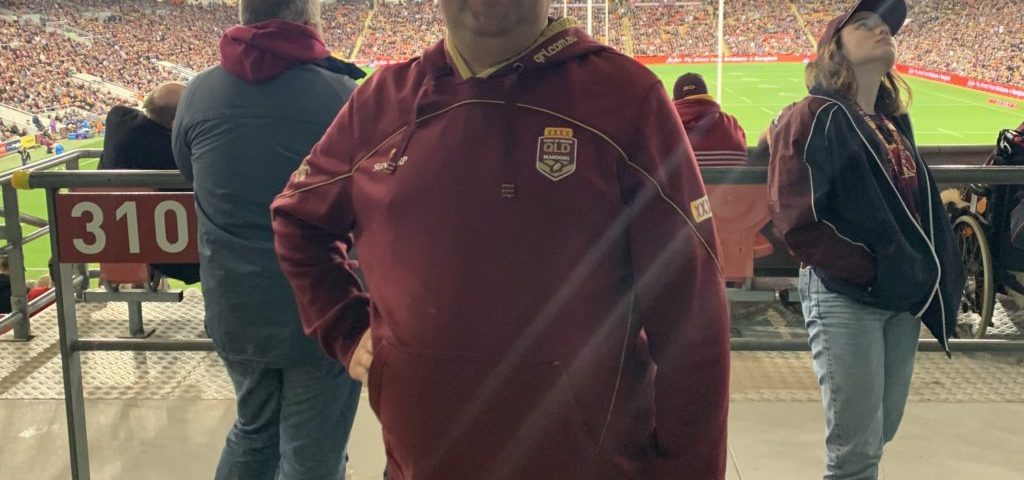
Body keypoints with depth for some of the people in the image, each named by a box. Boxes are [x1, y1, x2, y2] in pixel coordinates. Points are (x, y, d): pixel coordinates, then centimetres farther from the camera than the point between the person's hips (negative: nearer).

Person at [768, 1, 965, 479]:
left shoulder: (895, 122, 13)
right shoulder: (812, 118, -10)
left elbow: (921, 206, 19)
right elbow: (796, 219, -18)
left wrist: (933, 274, 6)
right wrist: (872, 271, -19)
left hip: (903, 299, 7)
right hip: (845, 299, -7)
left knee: (880, 434, 16)